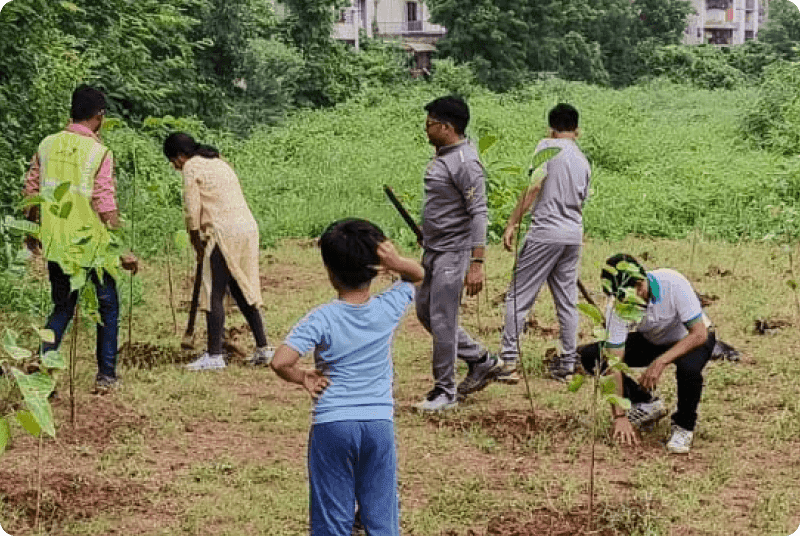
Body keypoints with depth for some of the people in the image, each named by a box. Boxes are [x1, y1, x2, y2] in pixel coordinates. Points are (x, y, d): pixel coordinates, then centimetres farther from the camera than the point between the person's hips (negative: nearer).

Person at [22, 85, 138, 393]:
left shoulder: (47, 145, 2)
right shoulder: (99, 153, -13)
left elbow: (30, 193, 7)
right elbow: (106, 208, -15)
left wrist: (31, 233, 22)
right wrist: (124, 253, -8)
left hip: (56, 245, 5)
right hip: (91, 245, -4)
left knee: (62, 307, 16)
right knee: (107, 307, 14)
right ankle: (106, 376, 15)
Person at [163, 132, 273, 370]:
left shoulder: (191, 167, -1)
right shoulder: (218, 161, 23)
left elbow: (193, 210, -3)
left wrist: (196, 243, 8)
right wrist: (203, 238, 23)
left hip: (224, 231, -8)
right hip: (248, 226, 8)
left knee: (213, 294, -3)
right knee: (242, 290, 15)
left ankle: (214, 355, -3)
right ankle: (263, 349, 17)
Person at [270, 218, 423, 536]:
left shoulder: (322, 319, -14)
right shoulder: (389, 309, -5)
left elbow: (280, 362, -25)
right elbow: (417, 275, 14)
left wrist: (304, 379, -4)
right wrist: (396, 263, -8)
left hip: (332, 424, -2)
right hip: (379, 423, 3)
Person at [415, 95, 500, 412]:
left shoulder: (465, 163, -19)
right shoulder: (441, 155, 10)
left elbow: (479, 213, -22)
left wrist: (477, 263, -27)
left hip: (453, 253, -10)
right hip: (432, 251, 10)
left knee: (442, 320, -5)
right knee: (425, 312, 17)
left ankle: (445, 391, 8)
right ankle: (482, 362, 27)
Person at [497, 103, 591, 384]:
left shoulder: (548, 146, -5)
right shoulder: (584, 162, 14)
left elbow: (535, 185, -15)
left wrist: (512, 223, -13)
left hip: (545, 234, -6)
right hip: (573, 236, 6)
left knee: (519, 296, 0)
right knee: (567, 301, 11)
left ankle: (508, 361, -3)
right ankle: (567, 363, 14)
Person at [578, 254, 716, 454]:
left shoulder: (673, 284, -34)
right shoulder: (618, 308, -25)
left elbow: (699, 334, -31)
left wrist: (661, 361, -42)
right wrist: (619, 416, -31)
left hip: (688, 339, -4)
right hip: (652, 341, 4)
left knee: (688, 368, -41)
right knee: (589, 356, -16)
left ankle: (684, 426, -10)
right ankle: (646, 404, 3)